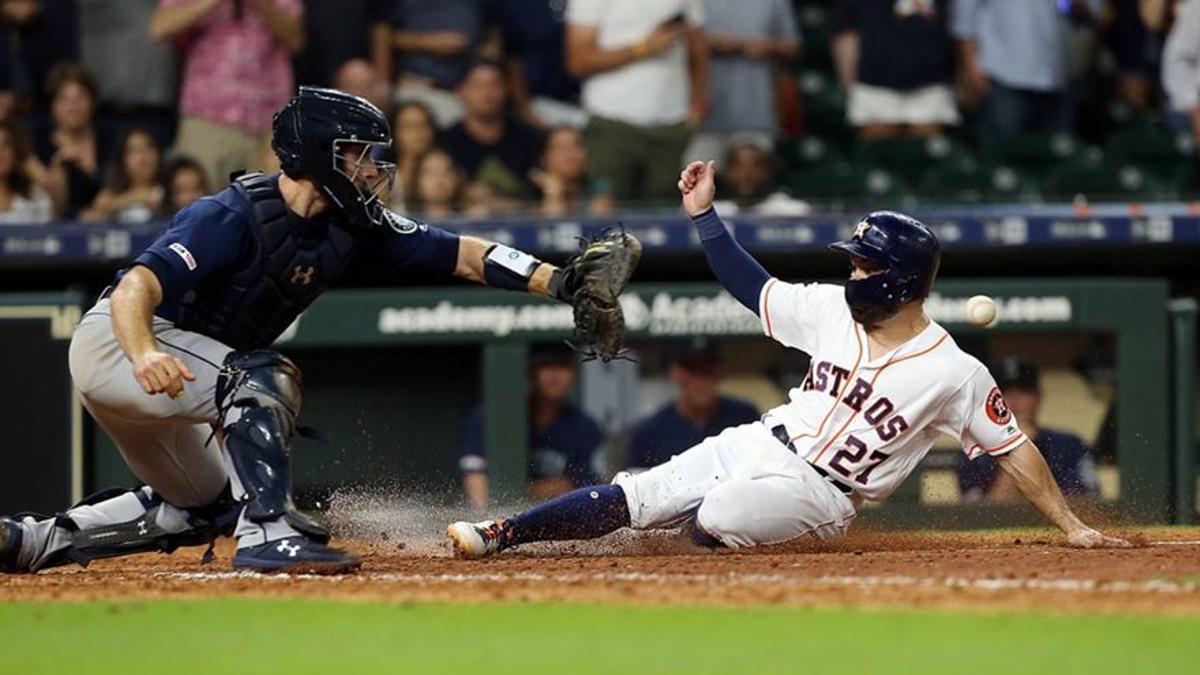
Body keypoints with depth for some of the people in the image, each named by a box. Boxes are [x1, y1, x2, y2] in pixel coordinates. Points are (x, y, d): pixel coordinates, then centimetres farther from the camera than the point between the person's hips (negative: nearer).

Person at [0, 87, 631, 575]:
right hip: (114, 338, -9)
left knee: (206, 506, 20)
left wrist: (556, 281, -17)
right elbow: (135, 289, -35)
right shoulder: (234, 216, -26)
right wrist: (144, 357, -54)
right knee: (263, 375, -29)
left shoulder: (352, 227, -2)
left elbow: (461, 255, -4)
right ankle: (267, 532, -31)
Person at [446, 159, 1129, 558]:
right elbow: (753, 287, 10)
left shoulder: (954, 373, -17)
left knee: (713, 517, -31)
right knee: (633, 496, -8)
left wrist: (1071, 525, -14)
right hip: (761, 444, 5)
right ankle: (502, 534, -4)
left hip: (819, 493, -5)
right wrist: (703, 211, 2)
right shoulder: (833, 309, -1)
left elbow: (1013, 448, -12)